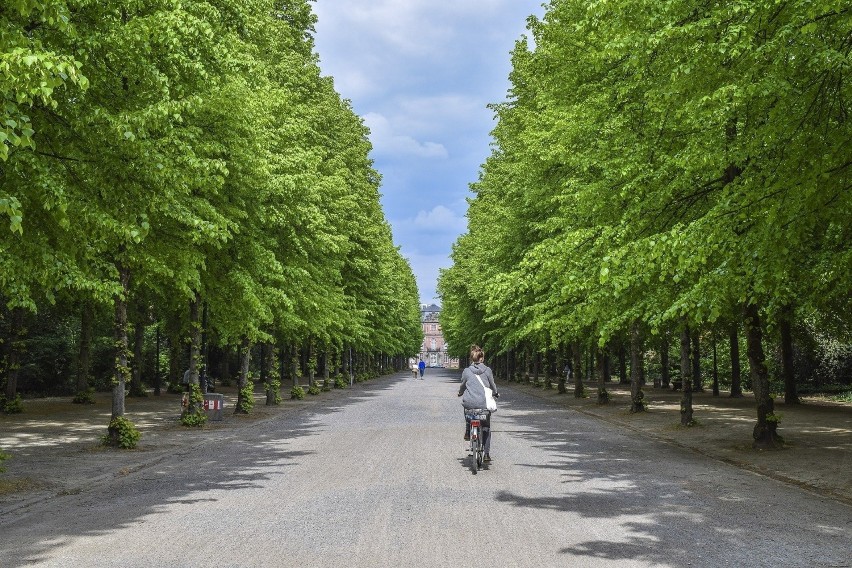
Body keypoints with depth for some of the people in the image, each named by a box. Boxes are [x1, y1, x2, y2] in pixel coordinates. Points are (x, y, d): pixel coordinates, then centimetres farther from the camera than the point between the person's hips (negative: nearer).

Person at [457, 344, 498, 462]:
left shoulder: (466, 371, 1)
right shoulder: (487, 370, 1)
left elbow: (463, 385, 15)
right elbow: (492, 385, 13)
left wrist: (460, 393, 38)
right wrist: (495, 393, 35)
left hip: (470, 403, 0)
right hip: (484, 403, 0)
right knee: (486, 427, 17)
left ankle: (467, 432, 30)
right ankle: (487, 453, 15)